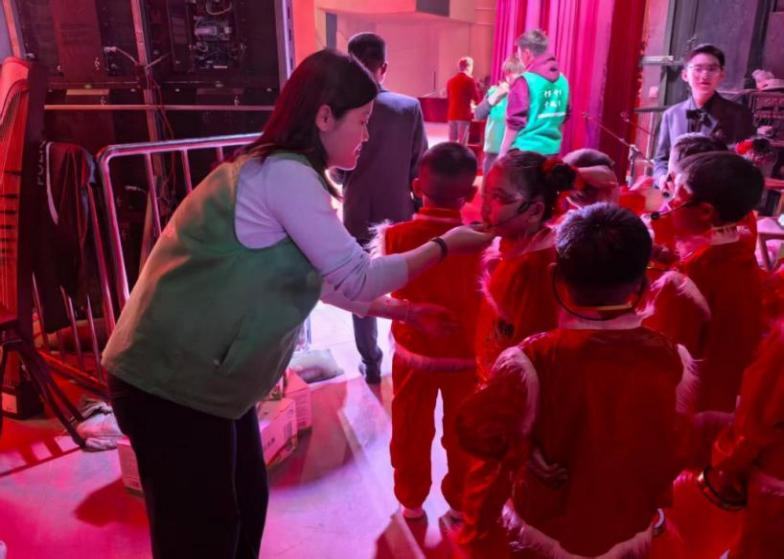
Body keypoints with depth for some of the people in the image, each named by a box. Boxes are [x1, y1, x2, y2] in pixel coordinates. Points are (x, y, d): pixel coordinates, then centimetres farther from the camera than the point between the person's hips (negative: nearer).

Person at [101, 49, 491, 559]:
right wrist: (446, 245, -6)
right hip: (172, 381, -9)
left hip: (203, 373, 9)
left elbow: (327, 278, 16)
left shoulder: (274, 170, 11)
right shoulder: (287, 173, -21)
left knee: (246, 506, 21)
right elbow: (357, 278, -18)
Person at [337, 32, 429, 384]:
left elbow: (338, 170, -5)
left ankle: (371, 364, 22)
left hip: (359, 216, -1)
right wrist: (416, 205, 10)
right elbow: (420, 164, -4)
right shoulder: (410, 107, -9)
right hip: (400, 213, 1)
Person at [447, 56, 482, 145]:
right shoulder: (470, 80, -5)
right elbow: (477, 99, -3)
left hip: (451, 115, 6)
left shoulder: (450, 81, 13)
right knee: (462, 144, -5)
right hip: (464, 115, -6)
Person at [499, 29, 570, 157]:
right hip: (552, 151, 6)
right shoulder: (562, 80, 8)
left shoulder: (525, 81, -13)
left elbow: (515, 123, -12)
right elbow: (562, 118, 15)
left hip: (526, 150, -6)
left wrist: (502, 155, -5)